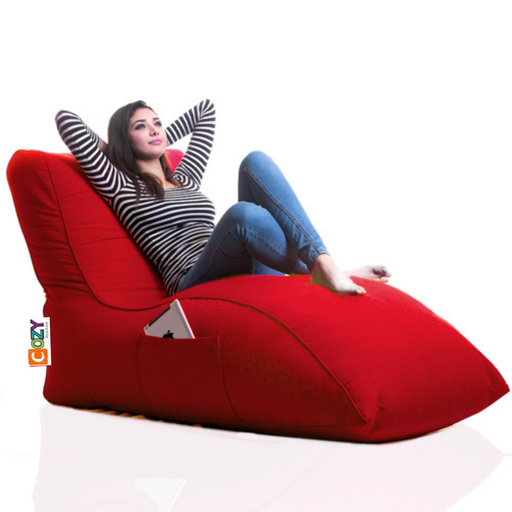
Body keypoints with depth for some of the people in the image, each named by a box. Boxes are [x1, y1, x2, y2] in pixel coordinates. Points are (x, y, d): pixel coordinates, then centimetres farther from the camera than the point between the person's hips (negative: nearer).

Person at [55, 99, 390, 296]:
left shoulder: (185, 177, 30)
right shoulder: (121, 187, 13)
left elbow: (206, 110, 42)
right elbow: (66, 120, 7)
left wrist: (161, 141, 37)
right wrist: (106, 148, 22)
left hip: (242, 270, 7)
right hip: (194, 283, -6)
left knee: (256, 161, -15)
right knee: (243, 214, -39)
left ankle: (326, 263, -29)